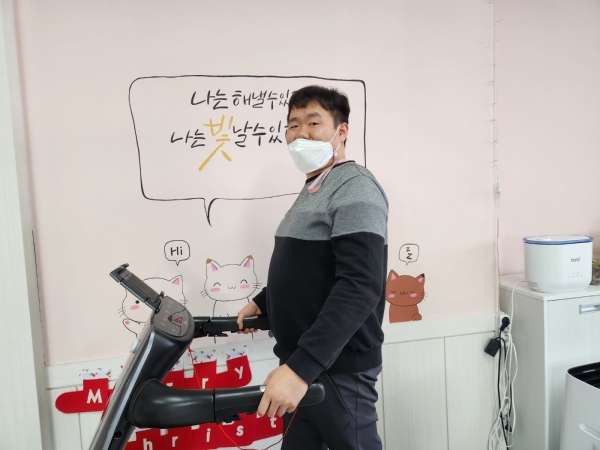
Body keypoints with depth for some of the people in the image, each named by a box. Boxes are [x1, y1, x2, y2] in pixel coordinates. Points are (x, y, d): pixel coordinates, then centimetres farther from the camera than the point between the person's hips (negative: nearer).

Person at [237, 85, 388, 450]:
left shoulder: (355, 188, -16)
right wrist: (263, 302, 22)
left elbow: (360, 287, -28)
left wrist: (301, 367, -33)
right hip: (300, 361, 9)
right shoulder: (313, 190, 14)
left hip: (337, 368, -9)